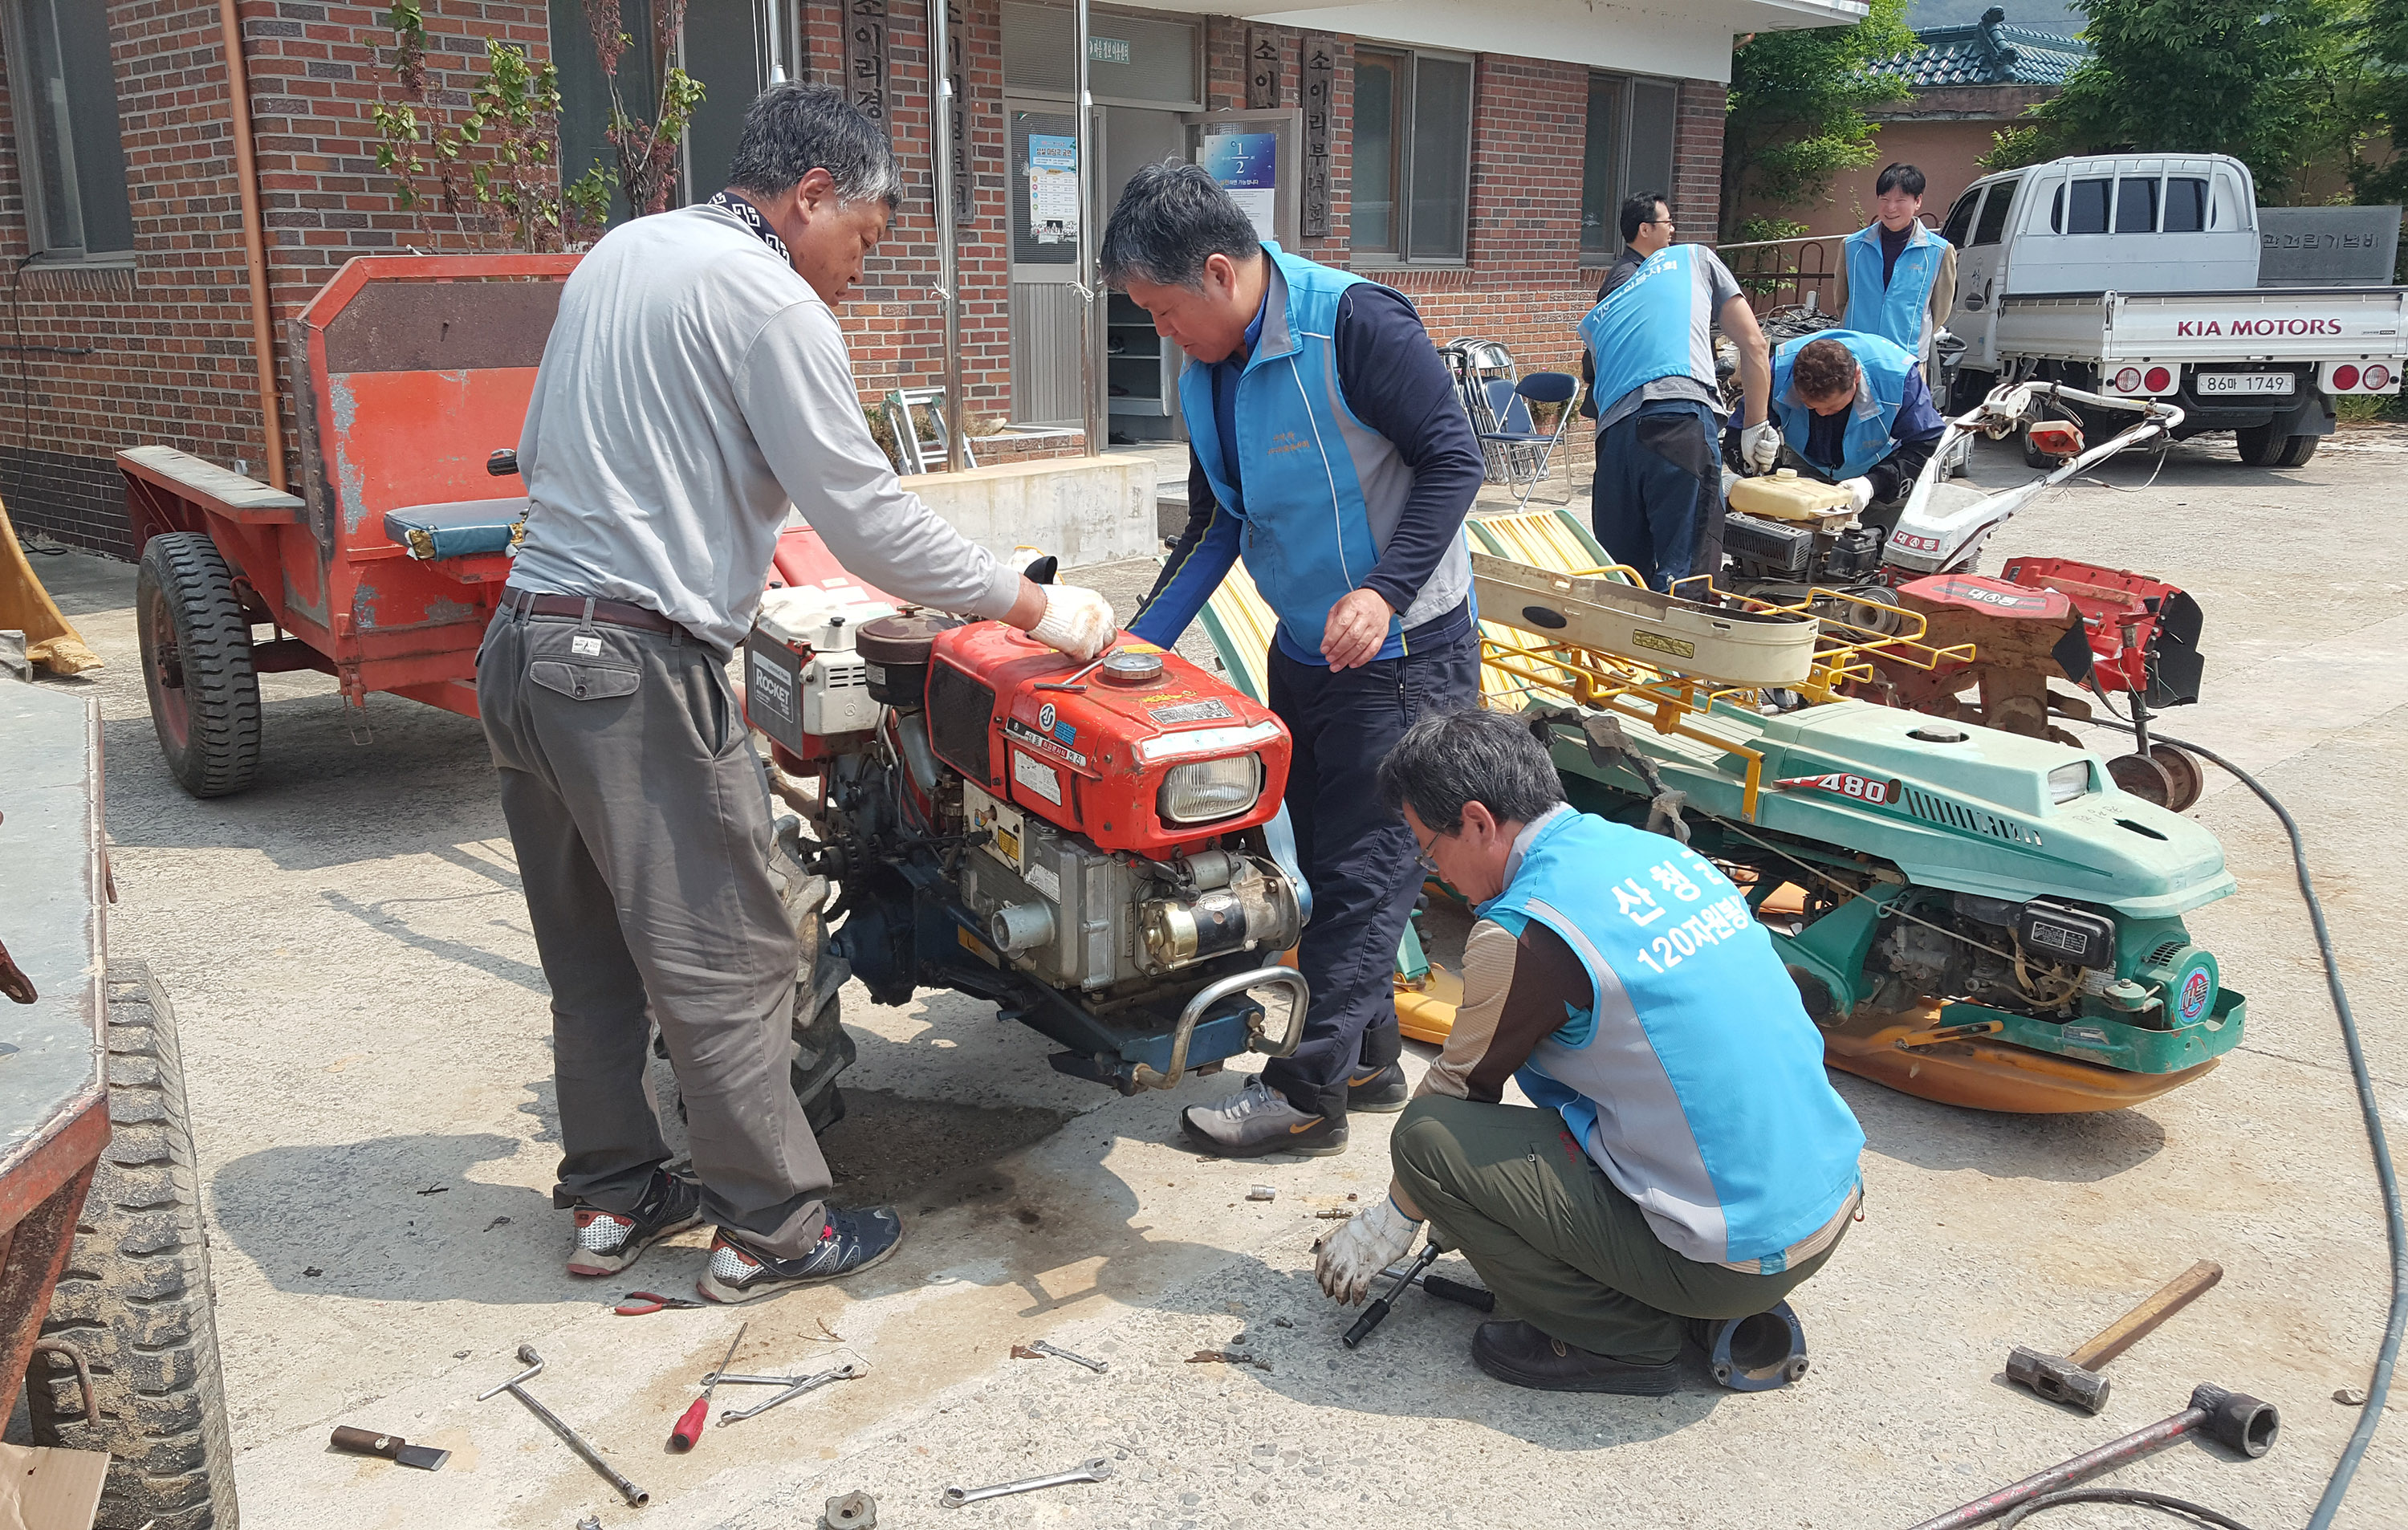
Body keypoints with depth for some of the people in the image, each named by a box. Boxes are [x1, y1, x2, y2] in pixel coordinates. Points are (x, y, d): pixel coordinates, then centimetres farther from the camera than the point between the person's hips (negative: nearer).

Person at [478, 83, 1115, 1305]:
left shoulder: (617, 252, 16)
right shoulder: (769, 301, -11)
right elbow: (868, 520, -14)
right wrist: (1034, 606, -5)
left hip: (523, 647, 9)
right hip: (638, 675, -9)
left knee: (594, 958, 18)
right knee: (726, 967, 2)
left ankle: (611, 1197, 29)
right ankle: (771, 1229, 13)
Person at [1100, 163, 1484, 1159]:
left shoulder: (1354, 322, -20)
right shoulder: (1205, 374, 5)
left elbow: (1453, 459, -18)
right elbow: (1215, 524, 13)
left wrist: (1383, 592, -28)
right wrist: (1140, 639, 5)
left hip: (1403, 654, -8)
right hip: (1305, 653, 9)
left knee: (1362, 873, -2)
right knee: (1328, 860, 14)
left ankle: (1306, 1095, 6)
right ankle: (1369, 1058, 29)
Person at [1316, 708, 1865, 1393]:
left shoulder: (1522, 933, -17)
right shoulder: (1659, 851, 8)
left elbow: (1461, 1088, 0)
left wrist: (1388, 1224, 18)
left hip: (1733, 1257, -8)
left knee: (1426, 1138, -7)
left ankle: (1621, 1338, 1)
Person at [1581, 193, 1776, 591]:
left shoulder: (1595, 318, 34)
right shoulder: (1696, 259, 26)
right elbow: (1754, 344, 19)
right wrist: (1757, 427, 23)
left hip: (1613, 433, 4)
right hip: (1682, 418, -4)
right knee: (1685, 573, -10)